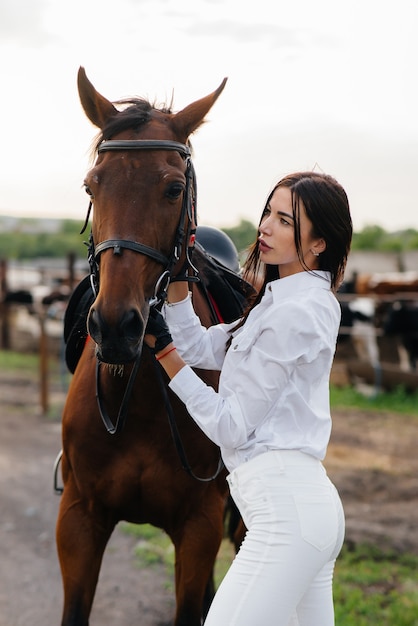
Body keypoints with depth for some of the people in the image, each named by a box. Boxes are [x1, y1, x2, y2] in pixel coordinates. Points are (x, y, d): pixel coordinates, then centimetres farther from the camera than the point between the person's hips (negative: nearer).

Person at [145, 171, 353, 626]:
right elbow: (202, 348, 20)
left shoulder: (295, 312, -14)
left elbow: (231, 427, -12)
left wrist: (164, 351, -10)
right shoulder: (283, 299, 18)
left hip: (284, 508, -11)